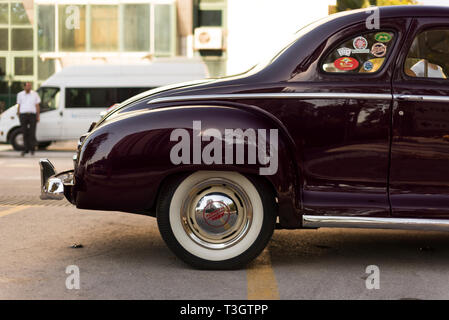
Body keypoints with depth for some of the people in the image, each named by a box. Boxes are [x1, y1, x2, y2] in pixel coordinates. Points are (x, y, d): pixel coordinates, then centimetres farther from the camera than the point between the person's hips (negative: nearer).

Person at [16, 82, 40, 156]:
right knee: (25, 133, -1)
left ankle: (32, 149, 3)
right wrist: (18, 115, 7)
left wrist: (38, 116, 2)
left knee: (32, 133, -5)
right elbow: (19, 106, 14)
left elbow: (37, 106, 9)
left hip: (32, 115, -1)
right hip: (23, 115, 1)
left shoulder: (35, 94, 9)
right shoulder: (20, 94, 11)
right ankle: (26, 149, 5)